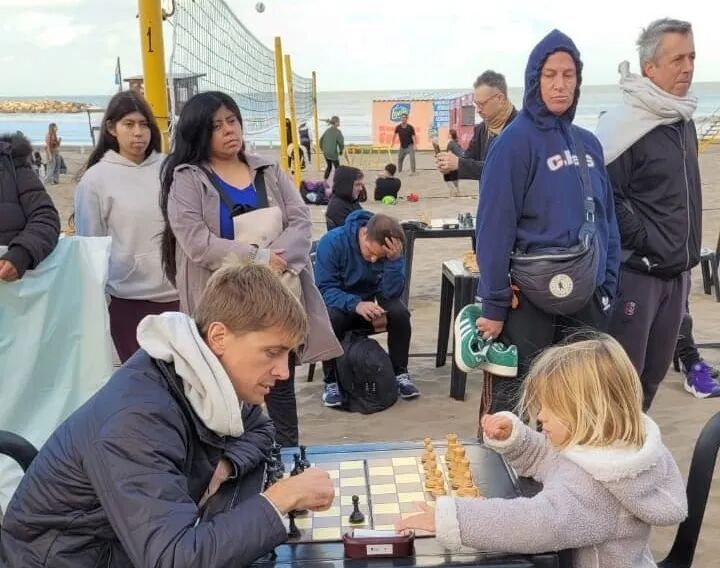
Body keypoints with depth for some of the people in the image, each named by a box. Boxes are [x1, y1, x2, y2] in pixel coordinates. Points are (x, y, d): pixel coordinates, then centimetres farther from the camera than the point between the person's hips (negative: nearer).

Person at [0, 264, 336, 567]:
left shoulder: (202, 375, -11)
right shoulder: (136, 422, -34)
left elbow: (258, 431, 6)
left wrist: (222, 467, -15)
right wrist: (281, 498, -35)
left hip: (151, 530, 7)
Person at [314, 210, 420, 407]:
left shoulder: (392, 250, -16)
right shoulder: (332, 242, -23)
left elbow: (392, 293, -22)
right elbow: (325, 288, -25)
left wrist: (394, 260, -37)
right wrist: (355, 304, -42)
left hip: (371, 305, 2)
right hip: (340, 304, -2)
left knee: (400, 312, -27)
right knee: (330, 318, -35)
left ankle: (400, 373, -7)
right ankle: (331, 381, -16)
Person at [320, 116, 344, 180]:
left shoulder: (327, 130, 5)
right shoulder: (337, 132, -15)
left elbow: (321, 140, 10)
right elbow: (341, 143, -18)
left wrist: (323, 149, 21)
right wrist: (341, 151, 0)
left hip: (325, 153, 7)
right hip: (333, 153, -7)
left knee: (329, 166, 24)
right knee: (337, 168, 10)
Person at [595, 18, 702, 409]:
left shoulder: (683, 121, 11)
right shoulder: (623, 124, -15)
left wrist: (685, 251, 12)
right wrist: (646, 242, -16)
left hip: (676, 270, 8)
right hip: (635, 271, -8)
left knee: (653, 372, 16)